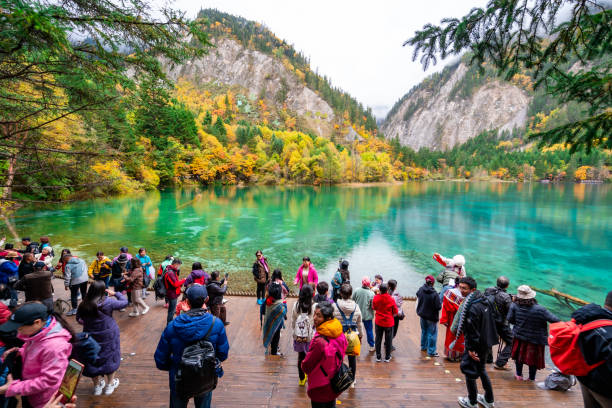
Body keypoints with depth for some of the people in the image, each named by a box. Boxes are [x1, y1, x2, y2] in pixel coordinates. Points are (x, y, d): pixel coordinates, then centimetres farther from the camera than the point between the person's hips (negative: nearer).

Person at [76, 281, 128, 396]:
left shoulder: (83, 304, -10)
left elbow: (79, 319, 5)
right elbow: (124, 302, -7)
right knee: (110, 357, 16)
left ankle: (97, 386, 34)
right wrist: (116, 294, 4)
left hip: (90, 336, 3)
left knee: (93, 359, 20)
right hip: (108, 336, -3)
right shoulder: (108, 302, -20)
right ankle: (109, 385, 28)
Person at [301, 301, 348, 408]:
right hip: (335, 383, 7)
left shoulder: (320, 341, -33)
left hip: (320, 388, -7)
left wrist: (303, 364, 2)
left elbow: (306, 366, -21)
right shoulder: (340, 334, -10)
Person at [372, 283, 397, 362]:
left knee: (378, 339, 14)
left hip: (378, 322, 2)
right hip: (389, 322, -1)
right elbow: (395, 312, -6)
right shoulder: (391, 299, -18)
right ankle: (387, 357, 25)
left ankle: (378, 357, 23)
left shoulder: (375, 298, -13)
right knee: (388, 340, 14)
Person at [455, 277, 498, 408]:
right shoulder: (484, 300, 0)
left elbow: (472, 331, -25)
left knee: (470, 372, 9)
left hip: (476, 346, -9)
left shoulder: (472, 308, -28)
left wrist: (471, 349, -17)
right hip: (487, 343, 9)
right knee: (481, 370, 25)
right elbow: (491, 322, 12)